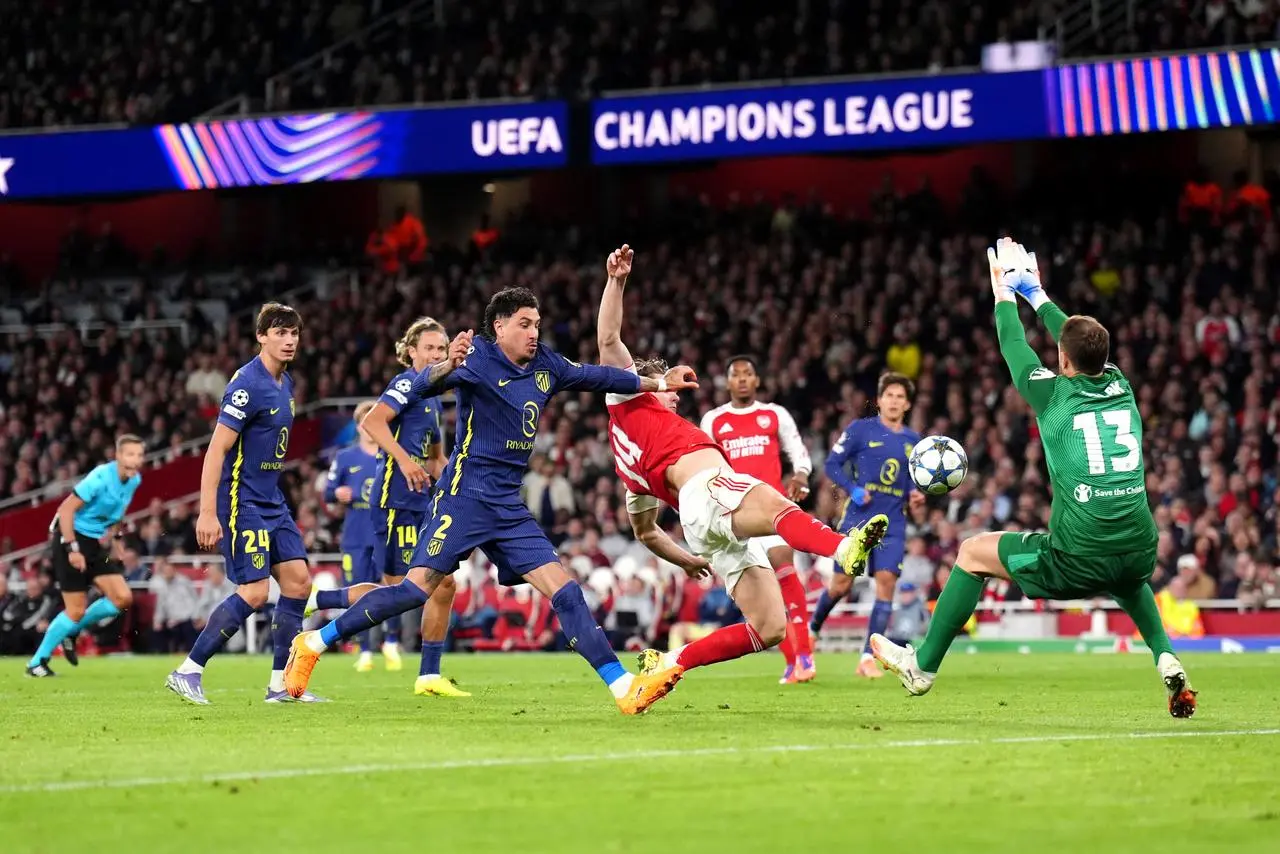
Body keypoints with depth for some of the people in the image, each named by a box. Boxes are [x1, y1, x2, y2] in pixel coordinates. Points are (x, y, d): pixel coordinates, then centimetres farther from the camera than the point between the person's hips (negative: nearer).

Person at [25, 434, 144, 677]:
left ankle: (71, 631, 16)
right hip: (72, 540, -7)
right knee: (76, 610, -9)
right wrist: (72, 549, -25)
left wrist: (112, 533, 6)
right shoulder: (101, 478, -22)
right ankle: (36, 663, 7)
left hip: (97, 545, 8)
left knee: (123, 598, -6)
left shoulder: (135, 480, 2)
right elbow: (66, 509, -21)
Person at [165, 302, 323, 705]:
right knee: (254, 592, -14)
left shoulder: (285, 384, 11)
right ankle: (188, 672, -5)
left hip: (272, 503, 9)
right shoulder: (247, 385, -17)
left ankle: (281, 683, 9)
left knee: (298, 580, 3)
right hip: (242, 502, -9)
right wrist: (207, 513, -24)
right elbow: (216, 450, -20)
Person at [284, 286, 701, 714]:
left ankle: (625, 688, -8)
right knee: (417, 589, -12)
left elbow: (592, 376, 26)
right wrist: (448, 366, -49)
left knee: (564, 590, -3)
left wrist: (658, 382, 29)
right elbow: (423, 387, -26)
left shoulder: (545, 365, 10)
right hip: (465, 497, -6)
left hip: (509, 508, 7)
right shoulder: (479, 358, -10)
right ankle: (313, 643, 0)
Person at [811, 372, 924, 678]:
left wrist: (915, 495, 2)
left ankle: (868, 657, -6)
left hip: (892, 525, 3)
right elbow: (832, 464, -2)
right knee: (841, 584, -2)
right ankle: (812, 629, 29)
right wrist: (853, 489, -16)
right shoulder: (860, 429, -2)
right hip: (857, 519, -3)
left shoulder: (913, 441, 12)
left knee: (886, 581, -10)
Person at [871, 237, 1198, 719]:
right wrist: (1035, 293, 41)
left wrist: (1003, 292, 33)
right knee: (1125, 576, 43)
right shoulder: (1121, 389, 9)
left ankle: (924, 666, 23)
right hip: (1140, 551, 5)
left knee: (973, 553, 16)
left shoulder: (1055, 393, -2)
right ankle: (1166, 659, 20)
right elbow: (1083, 340, 28)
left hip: (1078, 561, -5)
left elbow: (1014, 348, 16)